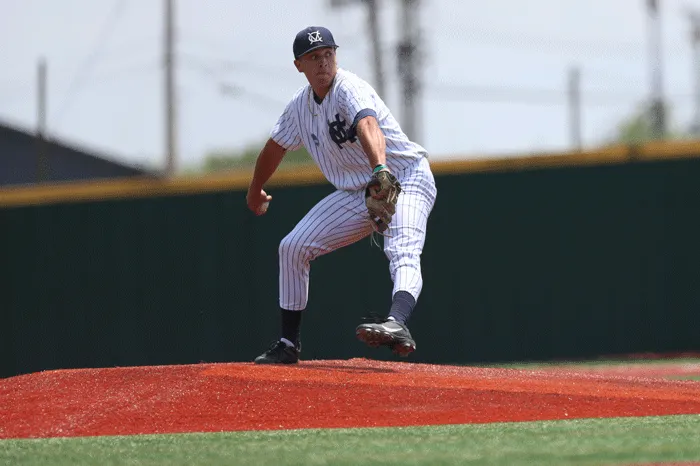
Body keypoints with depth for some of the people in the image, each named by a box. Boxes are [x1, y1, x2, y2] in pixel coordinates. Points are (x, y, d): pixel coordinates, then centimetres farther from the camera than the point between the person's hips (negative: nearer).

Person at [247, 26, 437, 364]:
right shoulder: (300, 105, 3)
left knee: (403, 252, -34)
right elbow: (275, 147, 21)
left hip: (405, 179, -8)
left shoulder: (350, 90, -22)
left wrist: (381, 168, -63)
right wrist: (255, 191, 34)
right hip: (356, 193, 8)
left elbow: (368, 126, -43)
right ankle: (288, 345, 14)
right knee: (292, 247, 4)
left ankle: (398, 325, -62)